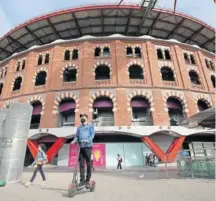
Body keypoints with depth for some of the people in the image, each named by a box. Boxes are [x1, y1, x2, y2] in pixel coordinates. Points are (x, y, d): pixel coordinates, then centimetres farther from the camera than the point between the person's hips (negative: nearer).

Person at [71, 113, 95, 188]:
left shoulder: (90, 126, 11)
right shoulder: (79, 127, 20)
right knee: (81, 164, 4)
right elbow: (77, 136, 16)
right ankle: (82, 180, 12)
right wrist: (74, 141, -6)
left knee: (88, 164, 1)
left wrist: (88, 140, -20)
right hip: (81, 147, 3)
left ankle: (87, 180, 11)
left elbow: (92, 134, -2)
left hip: (88, 146, -3)